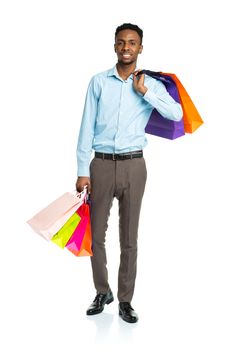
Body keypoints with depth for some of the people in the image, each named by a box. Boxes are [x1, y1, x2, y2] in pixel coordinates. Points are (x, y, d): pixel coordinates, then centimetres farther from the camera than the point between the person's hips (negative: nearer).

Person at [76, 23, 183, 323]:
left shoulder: (150, 84, 4)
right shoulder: (99, 82, 4)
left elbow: (177, 114, -12)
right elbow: (87, 128, 2)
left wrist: (144, 92, -14)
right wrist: (83, 171, -3)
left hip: (133, 166, 0)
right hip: (101, 164, 1)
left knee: (129, 238, 6)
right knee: (96, 234, 7)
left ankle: (125, 300, 17)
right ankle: (103, 292, 27)